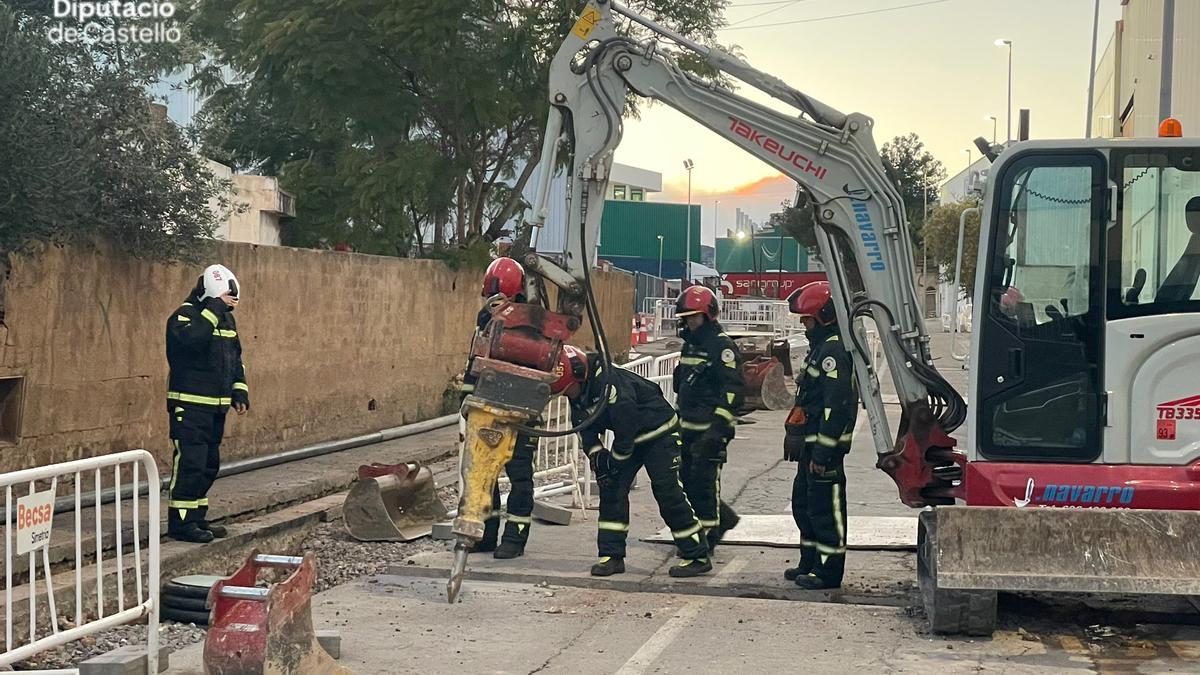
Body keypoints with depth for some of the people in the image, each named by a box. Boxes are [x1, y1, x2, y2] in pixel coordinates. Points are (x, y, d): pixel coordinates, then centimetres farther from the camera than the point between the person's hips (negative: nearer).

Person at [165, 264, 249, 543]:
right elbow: (190, 339, -34)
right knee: (190, 462, -11)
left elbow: (235, 358, 22)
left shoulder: (226, 319, 14)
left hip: (216, 405, 9)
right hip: (189, 405, -9)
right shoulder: (185, 315, -11)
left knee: (209, 463, 13)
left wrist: (239, 391, 13)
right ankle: (180, 522, -6)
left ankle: (196, 517, 22)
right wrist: (214, 310, -28)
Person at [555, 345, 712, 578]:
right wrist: (597, 458, -11)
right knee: (611, 488, -2)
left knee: (668, 493, -11)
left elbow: (626, 425, -28)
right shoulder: (578, 394, -2)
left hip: (659, 434, -9)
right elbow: (585, 430, 5)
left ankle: (697, 557, -3)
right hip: (629, 438, 9)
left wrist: (615, 460, -17)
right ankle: (611, 556, 2)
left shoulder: (611, 382, -31)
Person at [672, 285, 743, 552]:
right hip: (688, 426, 9)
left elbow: (732, 390, -16)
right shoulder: (690, 343, 17)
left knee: (703, 481, -6)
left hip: (709, 428, -9)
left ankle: (708, 534, 5)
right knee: (686, 480, 11)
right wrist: (679, 418, 24)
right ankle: (724, 517, 27)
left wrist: (719, 426, -22)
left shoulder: (722, 346, -10)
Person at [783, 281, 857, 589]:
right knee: (803, 503, 18)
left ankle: (831, 572, 2)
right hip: (812, 443, 11)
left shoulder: (835, 349, -17)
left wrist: (823, 451, -24)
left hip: (825, 445, -11)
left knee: (825, 507, -5)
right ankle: (810, 563, 28)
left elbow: (836, 405, -24)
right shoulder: (821, 347, 18)